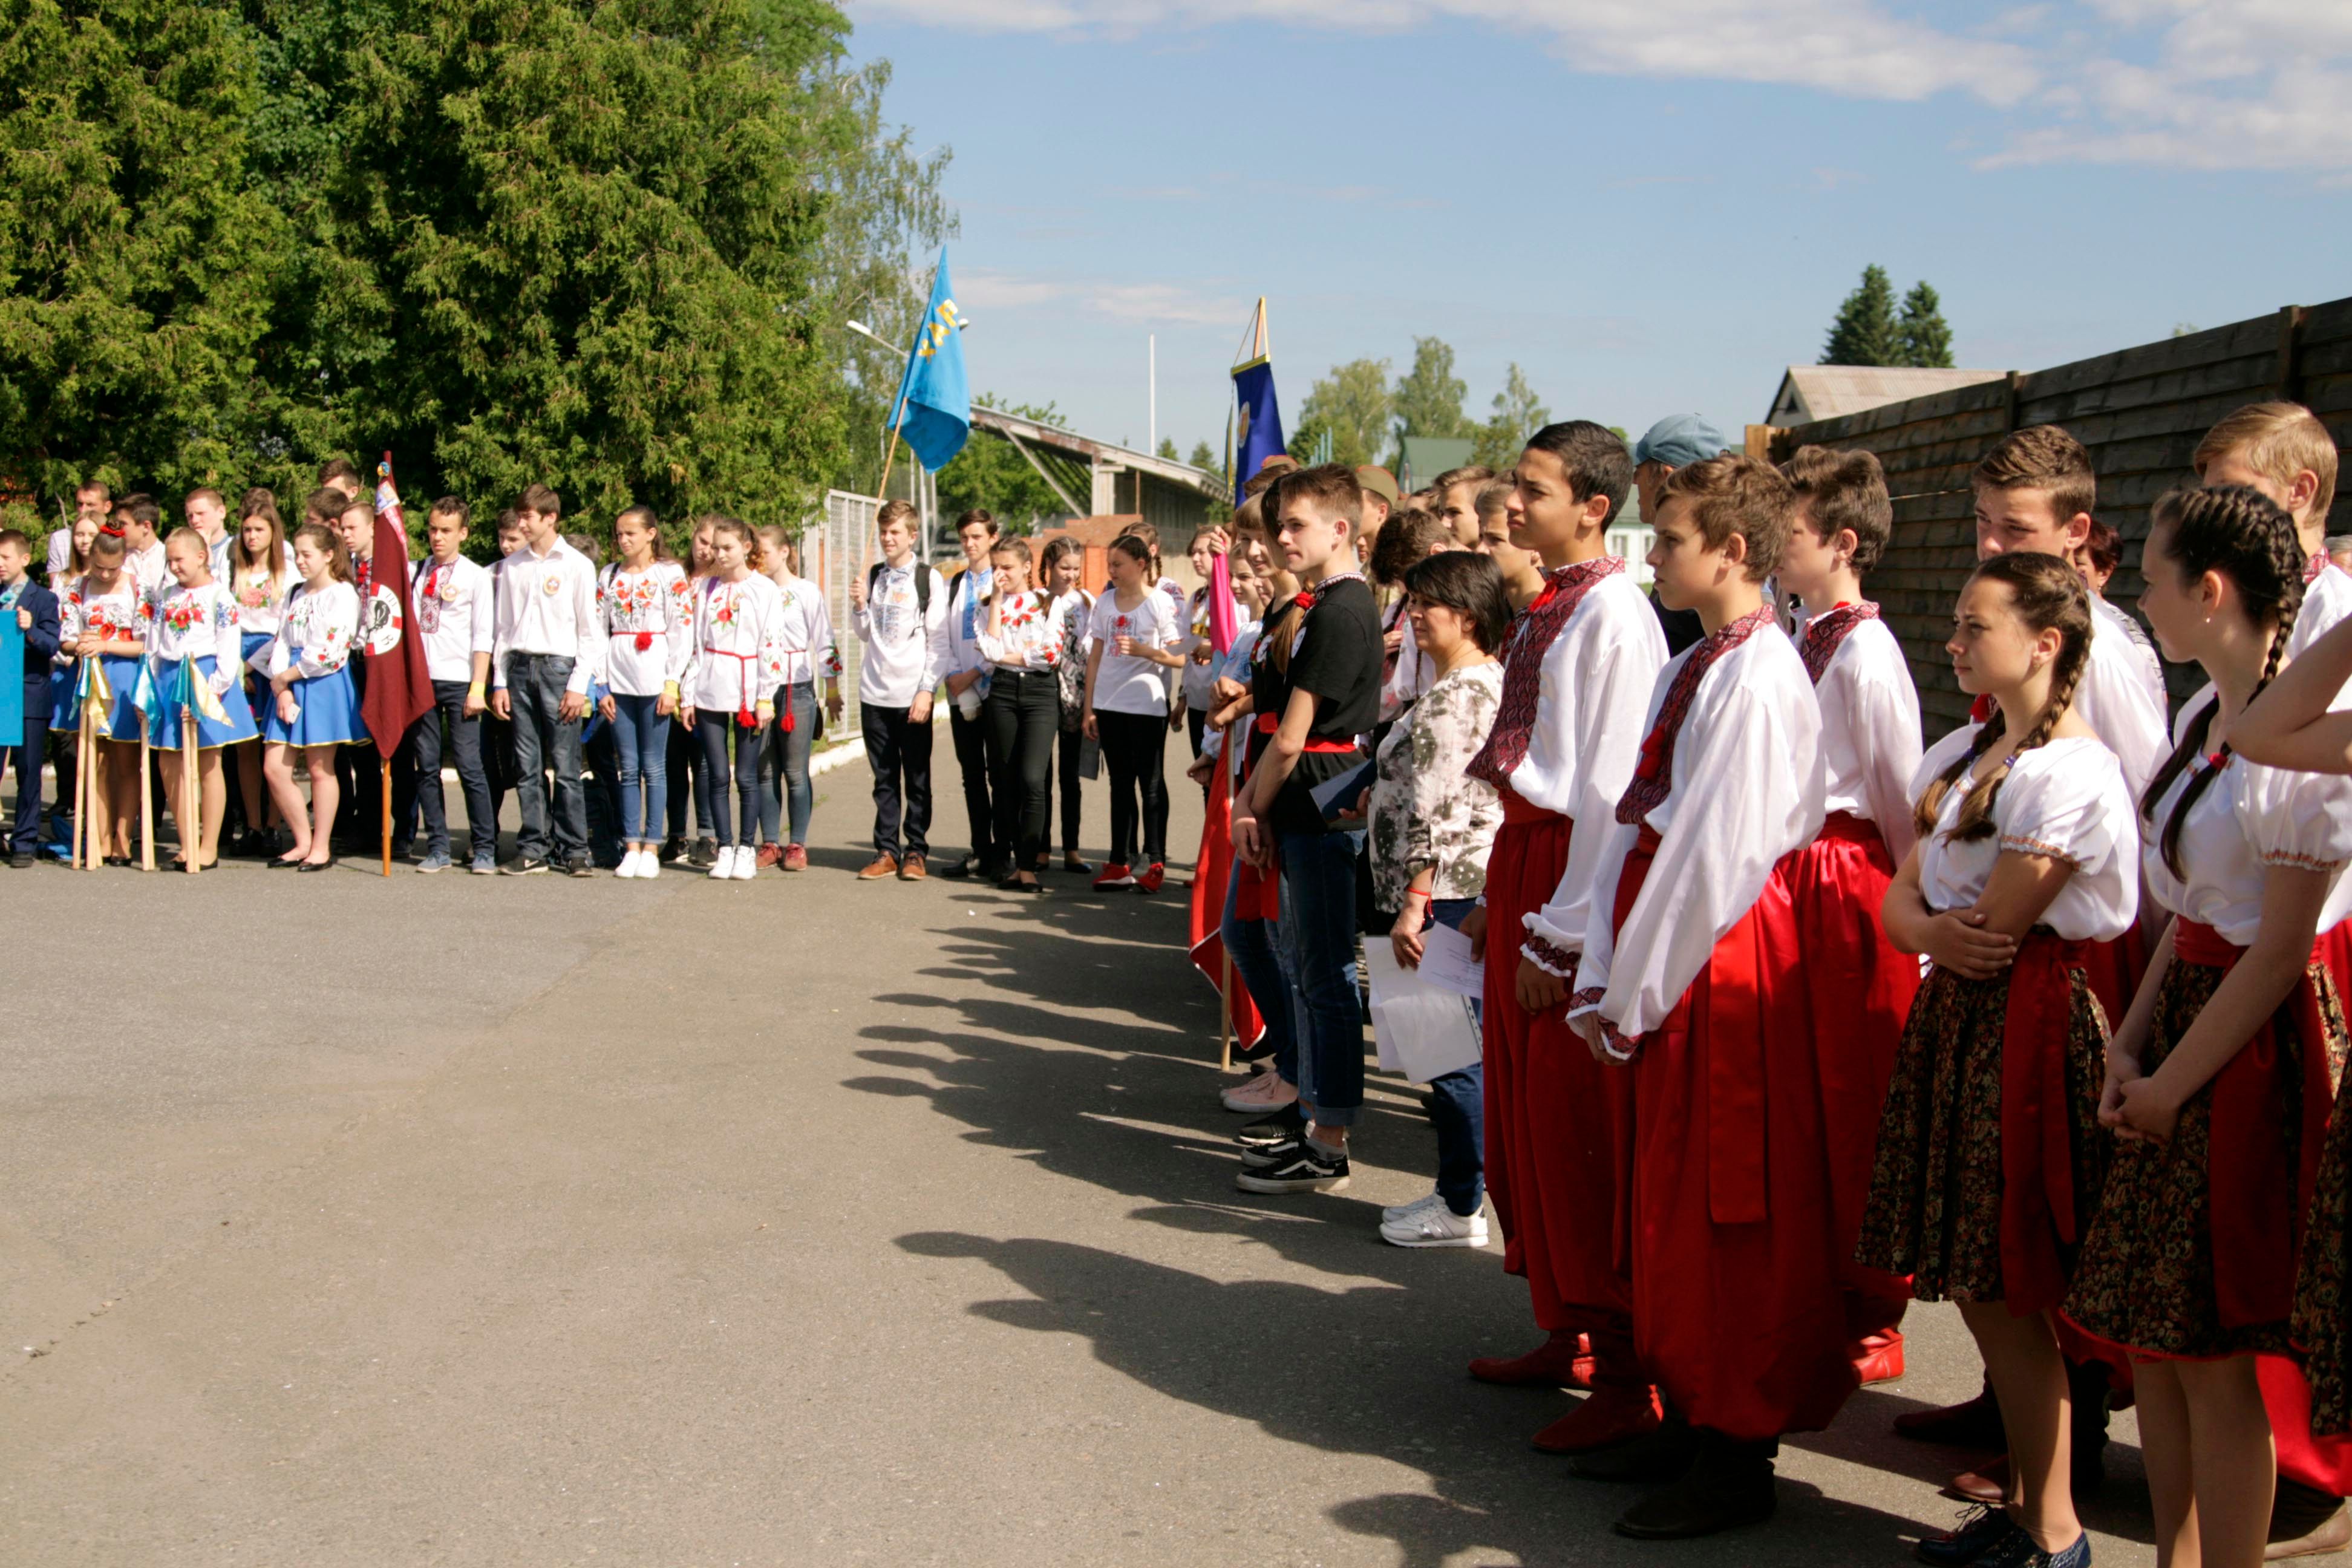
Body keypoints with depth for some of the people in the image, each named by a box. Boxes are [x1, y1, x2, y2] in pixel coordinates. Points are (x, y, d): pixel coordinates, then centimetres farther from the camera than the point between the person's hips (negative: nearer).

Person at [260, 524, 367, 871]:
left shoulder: (342, 595, -8)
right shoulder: (296, 595, 16)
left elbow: (328, 651, -16)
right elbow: (281, 644, 9)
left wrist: (284, 678, -8)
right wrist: (282, 690, -7)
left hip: (325, 687, -7)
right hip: (289, 688, 7)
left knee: (320, 769, -1)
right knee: (274, 768, 2)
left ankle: (322, 847, 9)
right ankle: (303, 841, 14)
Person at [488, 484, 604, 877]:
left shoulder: (577, 565, 0)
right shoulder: (513, 566, 11)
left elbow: (591, 630, 0)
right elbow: (502, 626, 14)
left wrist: (579, 685, -7)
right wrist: (500, 681, 8)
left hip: (559, 667, -4)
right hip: (520, 668, 4)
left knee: (566, 767, -4)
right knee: (527, 767, 4)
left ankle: (573, 850, 2)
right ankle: (532, 849, 9)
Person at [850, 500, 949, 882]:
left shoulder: (928, 578, -3)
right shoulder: (873, 577, 11)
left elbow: (938, 641, -5)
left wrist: (927, 690, -12)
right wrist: (859, 607, -2)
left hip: (912, 693, -4)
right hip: (875, 692, 4)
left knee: (917, 778, 3)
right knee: (884, 778, 8)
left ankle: (916, 851, 9)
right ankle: (886, 851, 13)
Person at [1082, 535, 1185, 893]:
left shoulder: (1162, 604, -6)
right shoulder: (1105, 603, 9)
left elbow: (1179, 658, -8)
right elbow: (1095, 657, 11)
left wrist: (1143, 650, -24)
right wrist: (1088, 708, 8)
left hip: (1147, 706, -5)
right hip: (1109, 705, 5)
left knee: (1151, 784, 1)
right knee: (1120, 783, 10)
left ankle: (1154, 862, 6)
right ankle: (1121, 863, 14)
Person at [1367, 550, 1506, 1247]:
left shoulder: (1458, 694, -15)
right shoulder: (1485, 681, 17)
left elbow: (1441, 808, -21)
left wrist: (1414, 900, -22)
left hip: (1450, 888, -11)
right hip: (1469, 886, 11)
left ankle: (1461, 1209, 3)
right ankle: (1458, 1190, 23)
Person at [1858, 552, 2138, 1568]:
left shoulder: (2069, 773, -16)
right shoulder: (1962, 753, 13)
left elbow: (1998, 926, -16)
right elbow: (1903, 894, 10)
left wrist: (1949, 937, 4)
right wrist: (1935, 931, -12)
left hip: (2025, 1024, -9)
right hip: (1954, 1016, 9)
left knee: (2007, 1294, -2)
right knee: (1977, 1289, 13)